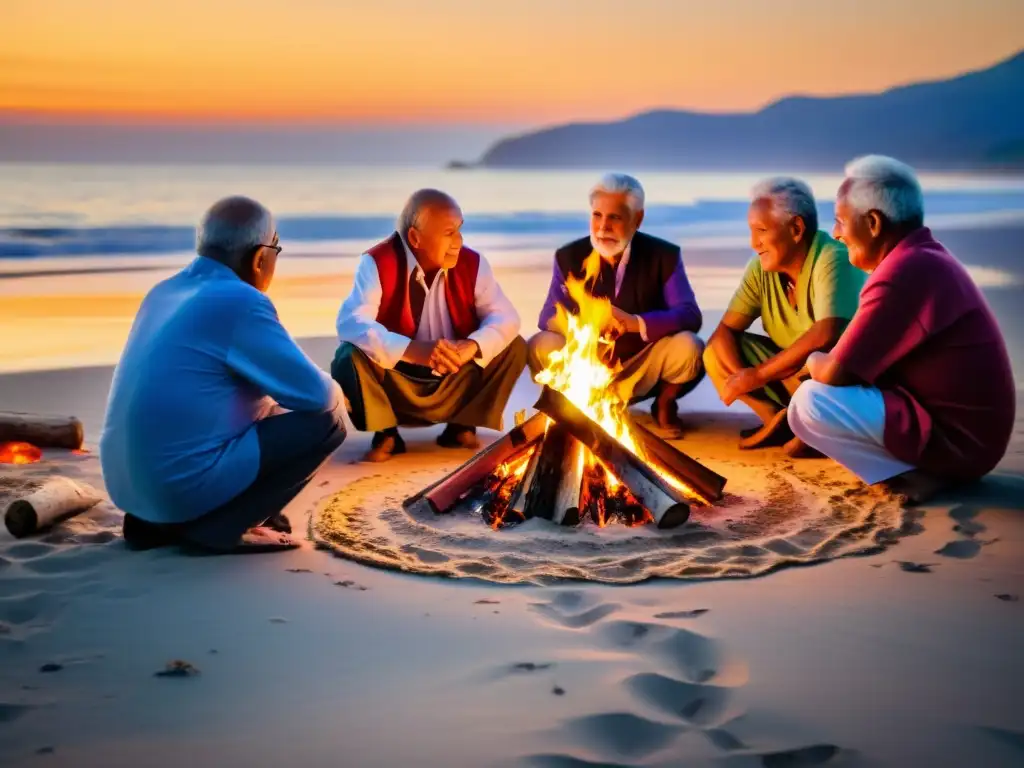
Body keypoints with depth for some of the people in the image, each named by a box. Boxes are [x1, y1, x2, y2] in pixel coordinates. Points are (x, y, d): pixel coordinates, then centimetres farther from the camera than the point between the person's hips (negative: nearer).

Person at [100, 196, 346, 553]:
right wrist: (335, 390, 12)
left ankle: (156, 520, 15)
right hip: (184, 483, -8)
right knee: (326, 419, -2)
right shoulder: (241, 303, -15)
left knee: (269, 408, 27)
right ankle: (217, 527, -3)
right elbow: (315, 393, -12)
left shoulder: (164, 291, 11)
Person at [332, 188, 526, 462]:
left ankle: (461, 426, 2)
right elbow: (350, 323, -29)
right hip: (397, 384, -3)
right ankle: (386, 434, -5)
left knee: (514, 347, -14)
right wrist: (413, 349, -42)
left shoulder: (472, 263, -7)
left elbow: (506, 317, -10)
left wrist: (472, 346, -33)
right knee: (349, 356, -30)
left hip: (455, 384, 3)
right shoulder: (377, 263, -16)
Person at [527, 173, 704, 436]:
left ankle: (664, 404, 5)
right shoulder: (569, 257, -7)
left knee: (689, 348, -30)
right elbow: (548, 318, -12)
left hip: (643, 371, 0)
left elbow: (690, 316, -18)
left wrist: (635, 323, -36)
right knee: (541, 347, -27)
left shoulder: (664, 256, -10)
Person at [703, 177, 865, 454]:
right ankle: (780, 419, 2)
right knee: (715, 352, -6)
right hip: (791, 368, 7)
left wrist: (758, 375, -28)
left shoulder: (832, 260, -25)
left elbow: (825, 336, -36)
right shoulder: (762, 267, -5)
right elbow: (725, 330, -4)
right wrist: (741, 378, -25)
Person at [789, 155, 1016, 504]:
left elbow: (835, 373, -22)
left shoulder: (905, 273, -23)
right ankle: (923, 463, 7)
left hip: (955, 437, -10)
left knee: (810, 402, -20)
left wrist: (812, 361, -1)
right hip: (958, 423, 10)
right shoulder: (920, 258, 10)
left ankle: (914, 473, -11)